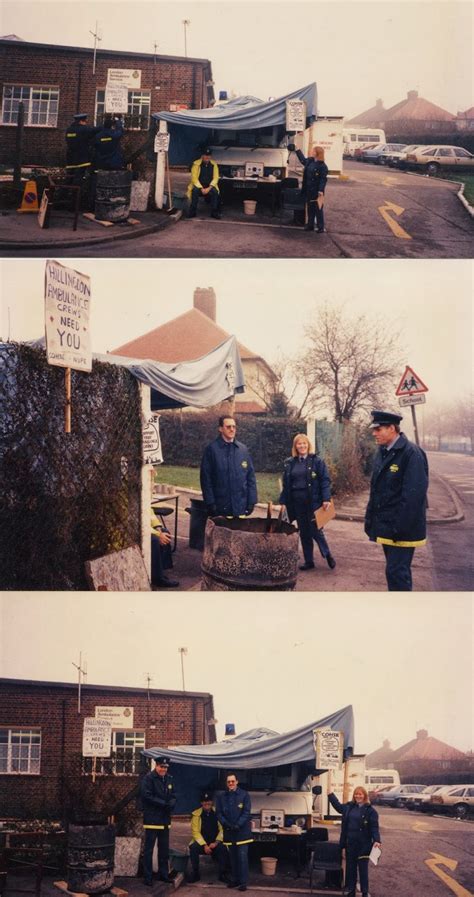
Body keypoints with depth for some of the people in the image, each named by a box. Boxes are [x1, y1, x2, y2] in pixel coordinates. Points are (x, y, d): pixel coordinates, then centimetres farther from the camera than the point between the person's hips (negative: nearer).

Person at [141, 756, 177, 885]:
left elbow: (173, 796, 15)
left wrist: (171, 804, -8)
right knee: (149, 849, -1)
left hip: (165, 819, 7)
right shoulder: (149, 778, -10)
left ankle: (163, 874, 24)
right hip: (152, 819, -7)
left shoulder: (169, 779, 12)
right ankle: (148, 876, 5)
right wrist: (164, 803, -17)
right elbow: (147, 796, -17)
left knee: (164, 849, 14)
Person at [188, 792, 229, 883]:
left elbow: (222, 829, -5)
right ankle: (195, 873, -13)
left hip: (215, 842, 0)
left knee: (223, 848, -31)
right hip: (201, 841, 0)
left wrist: (216, 842, -18)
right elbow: (195, 832, -7)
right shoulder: (196, 814, -4)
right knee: (193, 848, -30)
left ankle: (222, 874, -13)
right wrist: (204, 845, -17)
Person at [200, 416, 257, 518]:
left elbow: (251, 477, 10)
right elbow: (206, 478, -3)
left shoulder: (243, 449, 7)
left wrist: (251, 501, 3)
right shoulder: (211, 449, -3)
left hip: (240, 508, 3)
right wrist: (210, 503, -8)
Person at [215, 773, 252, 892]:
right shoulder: (221, 796, 6)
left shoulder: (244, 795, -3)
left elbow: (247, 812, -6)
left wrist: (238, 825, -17)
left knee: (242, 857, -7)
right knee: (233, 857, 10)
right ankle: (234, 879, 20)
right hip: (228, 832, 3)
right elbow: (219, 813, 5)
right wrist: (226, 824, -12)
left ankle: (243, 882, -2)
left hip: (242, 831, -3)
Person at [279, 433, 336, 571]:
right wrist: (283, 502, 7)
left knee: (315, 531, -3)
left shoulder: (317, 461, -3)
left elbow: (325, 481, -6)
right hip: (297, 503, 4)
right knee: (304, 533, 10)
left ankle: (328, 555, 19)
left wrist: (326, 499, -15)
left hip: (313, 502, -4)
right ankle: (308, 561, 19)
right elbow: (286, 485, 11)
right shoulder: (289, 463, 8)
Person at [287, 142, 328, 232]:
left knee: (318, 210, -1)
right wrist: (297, 150, 38)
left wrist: (321, 191, -27)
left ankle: (320, 227, 5)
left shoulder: (322, 166, -15)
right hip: (309, 191, 8)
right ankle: (310, 225, 24)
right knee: (310, 209, 14)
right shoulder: (309, 161, 9)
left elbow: (323, 179, -18)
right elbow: (303, 160, 31)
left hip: (316, 192, -8)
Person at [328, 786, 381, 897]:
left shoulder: (370, 810, -8)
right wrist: (331, 794, 25)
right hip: (350, 843, 5)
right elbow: (338, 806, 26)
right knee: (350, 867, 12)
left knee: (363, 868, 4)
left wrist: (376, 840, -24)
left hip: (363, 845, -5)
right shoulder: (349, 807, 7)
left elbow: (374, 827, -11)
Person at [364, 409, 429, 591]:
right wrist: (370, 519, 13)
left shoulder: (411, 453, -16)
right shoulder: (382, 452, 10)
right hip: (386, 525, 9)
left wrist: (401, 527, -23)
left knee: (396, 572, -9)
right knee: (395, 570, 17)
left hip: (402, 528, -9)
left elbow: (414, 493, -21)